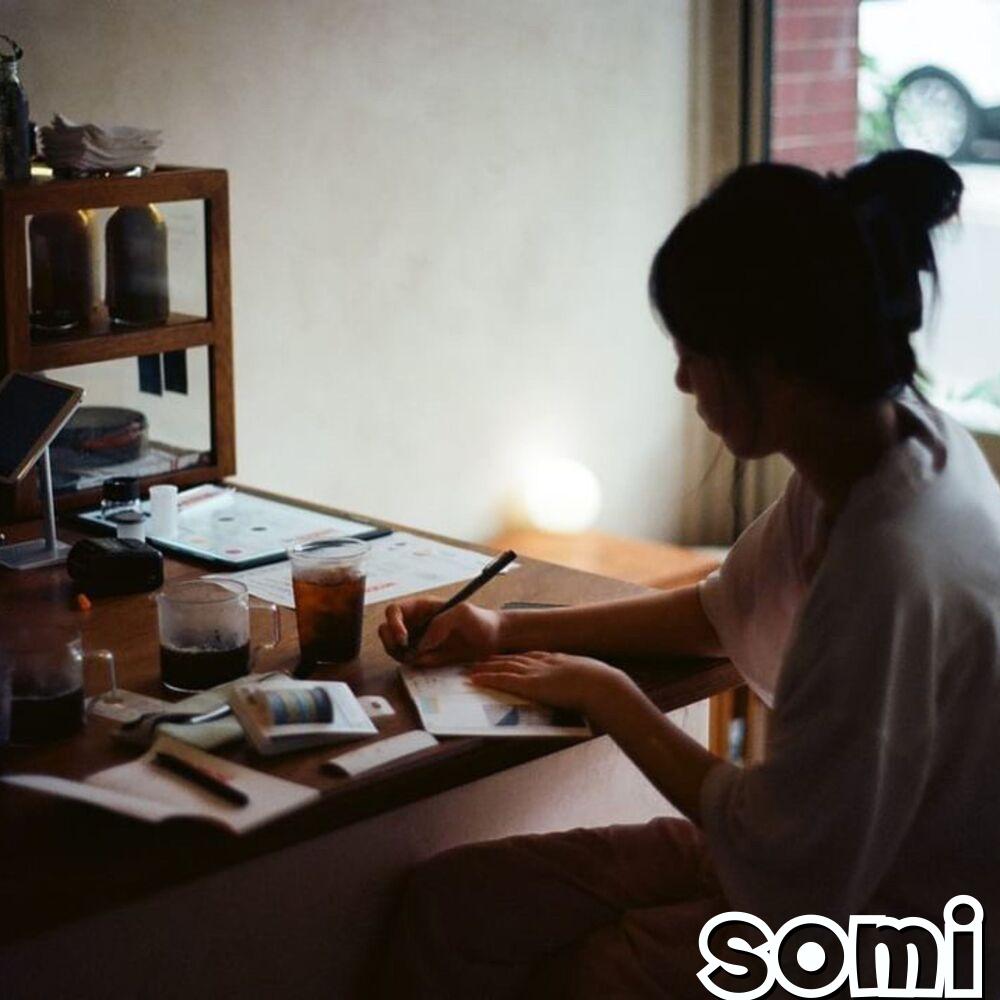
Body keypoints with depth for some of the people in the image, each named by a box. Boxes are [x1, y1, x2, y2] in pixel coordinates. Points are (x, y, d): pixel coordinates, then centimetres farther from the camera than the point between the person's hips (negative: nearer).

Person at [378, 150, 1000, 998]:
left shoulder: (897, 563, -34)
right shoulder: (887, 434, -7)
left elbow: (784, 864, -24)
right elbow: (724, 611, 11)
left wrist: (606, 696, -10)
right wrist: (508, 631, 8)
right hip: (843, 855, 7)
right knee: (448, 902, 3)